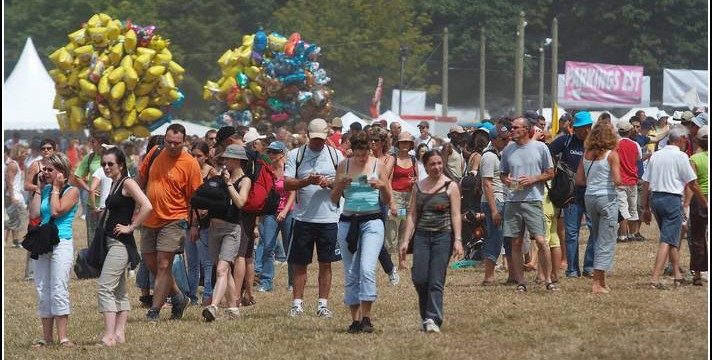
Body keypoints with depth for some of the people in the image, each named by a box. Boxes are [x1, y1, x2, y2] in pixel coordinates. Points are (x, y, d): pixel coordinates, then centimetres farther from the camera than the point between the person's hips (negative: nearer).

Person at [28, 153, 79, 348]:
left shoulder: (71, 191, -2)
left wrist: (56, 188, -6)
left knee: (58, 291, -12)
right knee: (42, 292, 4)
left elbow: (56, 211, -16)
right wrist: (38, 189, 6)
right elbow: (34, 214, 2)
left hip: (61, 243, -6)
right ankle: (46, 337, 8)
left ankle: (62, 337, -11)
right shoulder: (45, 190, 13)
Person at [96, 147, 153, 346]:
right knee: (119, 290, 11)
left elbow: (147, 206, -24)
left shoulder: (127, 183, -13)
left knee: (105, 287, -15)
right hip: (111, 242, 10)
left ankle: (109, 336, -18)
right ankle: (119, 333, 15)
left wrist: (130, 227, -19)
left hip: (121, 243, -10)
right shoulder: (114, 184, 14)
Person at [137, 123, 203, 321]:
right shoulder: (155, 153, 3)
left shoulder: (190, 164, -11)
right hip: (150, 220, 6)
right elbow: (142, 177, 20)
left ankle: (154, 310, -7)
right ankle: (178, 297, 29)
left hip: (173, 221, -6)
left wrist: (194, 224, -10)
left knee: (164, 265, -10)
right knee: (151, 263, 12)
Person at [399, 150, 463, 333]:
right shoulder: (418, 187, 12)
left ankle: (433, 320, -9)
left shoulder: (451, 186, 2)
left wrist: (458, 240, -12)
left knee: (436, 281, -9)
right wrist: (405, 240, 5)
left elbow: (456, 215, -3)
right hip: (421, 236, 3)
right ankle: (426, 317, 13)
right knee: (419, 279, -5)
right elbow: (412, 215, 12)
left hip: (443, 236, -3)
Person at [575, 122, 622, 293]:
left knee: (599, 240, 18)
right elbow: (617, 181, -16)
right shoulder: (611, 155, -9)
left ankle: (602, 281, 20)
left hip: (590, 197, 5)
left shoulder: (587, 154, 5)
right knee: (606, 243, -1)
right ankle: (597, 283, -6)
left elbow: (579, 180, 6)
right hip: (607, 198, -5)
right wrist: (618, 182, 5)